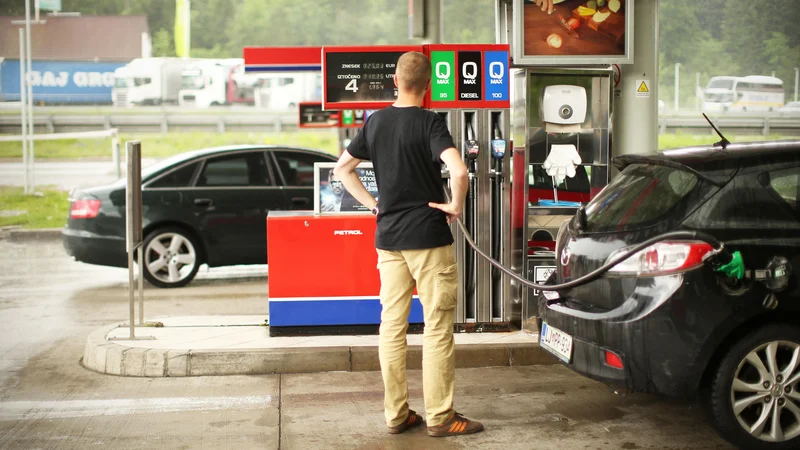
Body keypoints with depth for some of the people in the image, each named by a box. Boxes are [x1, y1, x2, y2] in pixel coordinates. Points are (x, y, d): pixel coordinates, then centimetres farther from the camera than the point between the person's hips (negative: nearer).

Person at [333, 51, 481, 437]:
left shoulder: (375, 122, 6)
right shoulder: (429, 122, -12)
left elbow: (342, 168, 14)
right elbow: (458, 171, -26)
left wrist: (371, 203, 13)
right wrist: (456, 206, -10)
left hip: (388, 237, 6)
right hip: (428, 237, -6)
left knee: (392, 326, 9)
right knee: (437, 329, 2)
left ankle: (396, 414, 15)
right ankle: (440, 416, 6)